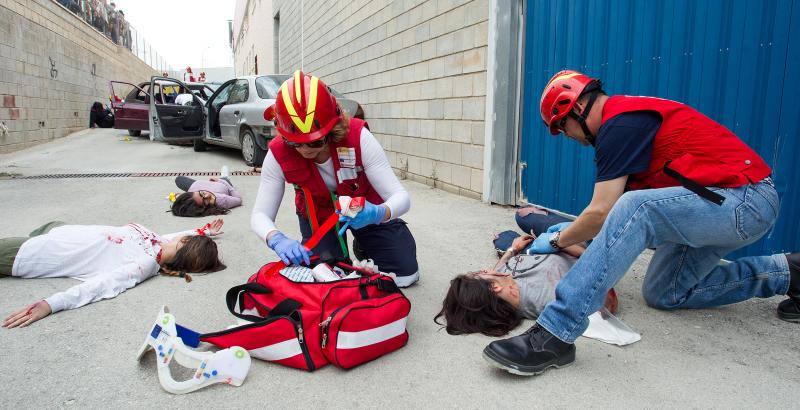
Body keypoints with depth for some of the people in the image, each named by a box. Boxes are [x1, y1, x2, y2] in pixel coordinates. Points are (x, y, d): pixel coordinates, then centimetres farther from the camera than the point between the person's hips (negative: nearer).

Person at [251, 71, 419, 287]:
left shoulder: (358, 137, -34)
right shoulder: (279, 153, -29)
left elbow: (400, 196, -34)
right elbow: (260, 214, -26)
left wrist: (378, 214, -58)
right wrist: (277, 239, -49)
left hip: (365, 210, 0)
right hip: (318, 215, 1)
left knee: (405, 274, -4)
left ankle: (363, 246, 25)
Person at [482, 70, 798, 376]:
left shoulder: (619, 123, -17)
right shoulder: (631, 115, 13)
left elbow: (601, 212, -18)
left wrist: (557, 240, -2)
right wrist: (575, 229, 20)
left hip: (744, 198, -10)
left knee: (634, 210, -33)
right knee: (662, 293, 15)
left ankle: (553, 335, -36)